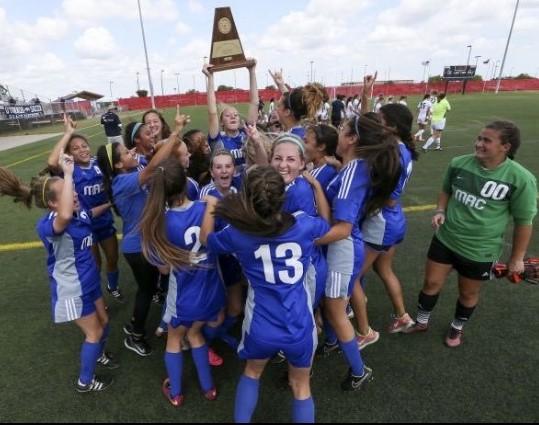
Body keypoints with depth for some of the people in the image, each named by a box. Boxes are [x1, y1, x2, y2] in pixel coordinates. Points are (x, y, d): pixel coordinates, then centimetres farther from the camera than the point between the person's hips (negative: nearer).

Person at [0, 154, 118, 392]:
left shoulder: (79, 212, -9)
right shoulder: (48, 225, -31)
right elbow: (65, 216, -57)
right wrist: (68, 173, -50)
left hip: (89, 280, 7)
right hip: (72, 289, -7)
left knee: (104, 322, 24)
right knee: (94, 332, 10)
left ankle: (98, 354, 54)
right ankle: (85, 381, 33)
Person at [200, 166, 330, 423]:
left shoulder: (237, 234, -13)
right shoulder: (304, 225, -12)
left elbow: (205, 238, 9)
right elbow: (326, 223, 13)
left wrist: (210, 206, 22)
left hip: (262, 327, 0)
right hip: (300, 326, 1)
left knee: (252, 372, 33)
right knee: (301, 386, 27)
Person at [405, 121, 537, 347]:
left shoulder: (521, 179, -19)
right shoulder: (458, 163, -9)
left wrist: (517, 258, -3)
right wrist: (440, 211, -8)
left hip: (480, 250, -2)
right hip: (445, 238, 3)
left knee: (468, 293, 18)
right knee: (431, 282, 14)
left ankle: (457, 327, 48)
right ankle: (421, 321, 39)